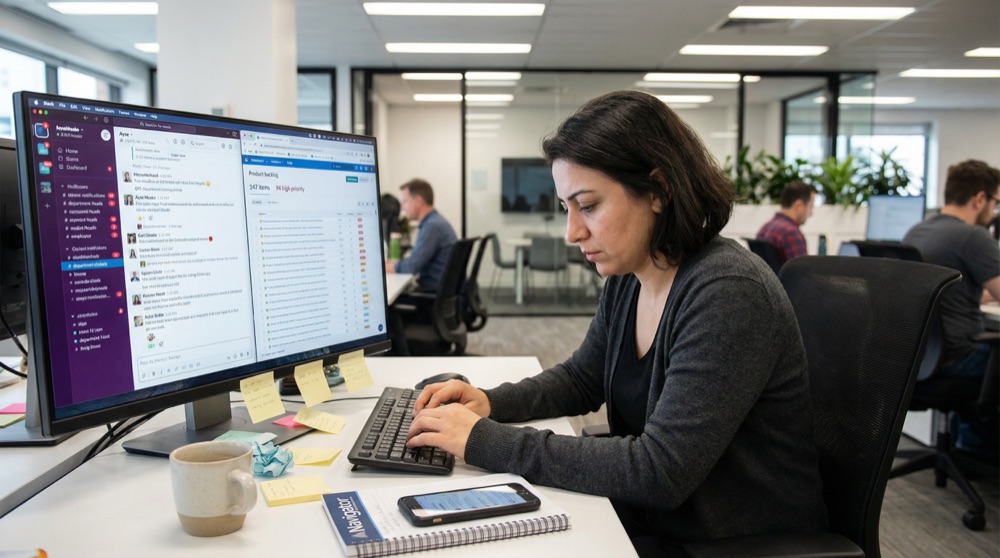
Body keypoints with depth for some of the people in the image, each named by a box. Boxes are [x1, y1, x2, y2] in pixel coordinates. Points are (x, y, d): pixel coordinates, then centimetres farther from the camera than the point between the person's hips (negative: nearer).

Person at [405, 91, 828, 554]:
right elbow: (582, 379, 14)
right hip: (647, 519, 7)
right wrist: (490, 402, -5)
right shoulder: (626, 282, -2)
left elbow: (659, 471, -29)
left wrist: (486, 441, -27)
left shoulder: (727, 294, -27)